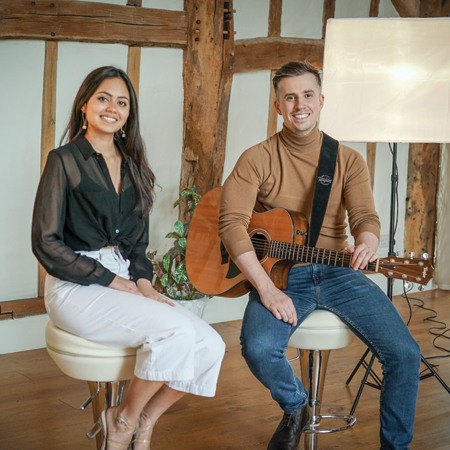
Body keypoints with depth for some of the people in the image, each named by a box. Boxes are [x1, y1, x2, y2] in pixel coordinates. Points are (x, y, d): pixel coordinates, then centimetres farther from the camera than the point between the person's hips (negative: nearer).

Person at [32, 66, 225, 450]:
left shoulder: (133, 166, 15)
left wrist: (142, 281, -2)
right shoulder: (65, 161, -3)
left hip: (125, 280, 6)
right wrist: (117, 282, -13)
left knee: (210, 346, -14)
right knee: (176, 331, -28)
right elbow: (46, 244, -10)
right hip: (76, 287, -6)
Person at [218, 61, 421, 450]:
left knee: (404, 353, -16)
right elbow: (231, 223, -11)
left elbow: (365, 216, -4)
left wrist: (367, 243, -32)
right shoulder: (257, 160, -1)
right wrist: (266, 290, -22)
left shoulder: (348, 160, 8)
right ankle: (296, 408, 5)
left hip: (338, 271, 2)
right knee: (259, 349, -31)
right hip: (280, 273, -2)